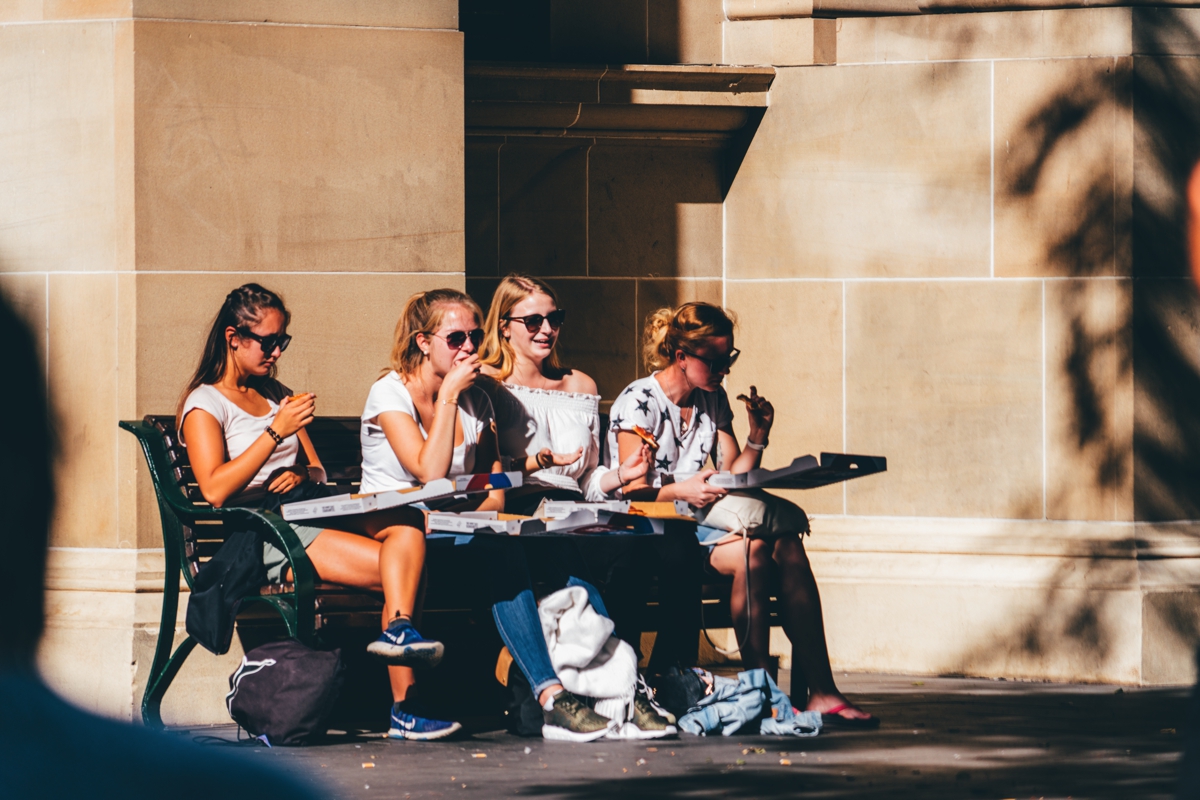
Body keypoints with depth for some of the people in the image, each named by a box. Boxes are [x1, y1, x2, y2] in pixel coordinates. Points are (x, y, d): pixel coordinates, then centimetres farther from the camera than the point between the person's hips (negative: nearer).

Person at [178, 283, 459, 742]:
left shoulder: (276, 395, 25)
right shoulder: (204, 404, 2)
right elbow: (215, 489, -13)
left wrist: (300, 475, 0)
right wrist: (276, 431, -16)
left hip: (310, 513, 7)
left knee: (409, 524, -27)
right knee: (399, 566, -26)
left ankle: (398, 631, -42)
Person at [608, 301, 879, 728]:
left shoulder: (713, 400, 14)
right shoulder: (638, 402, -7)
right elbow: (635, 493, -13)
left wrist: (757, 438, -3)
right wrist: (682, 491, -31)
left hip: (701, 521, 6)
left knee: (788, 547, -24)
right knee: (752, 551, -33)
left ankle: (820, 691, -31)